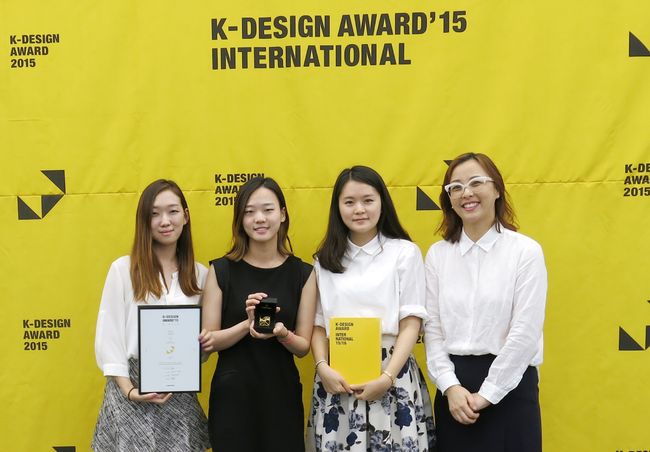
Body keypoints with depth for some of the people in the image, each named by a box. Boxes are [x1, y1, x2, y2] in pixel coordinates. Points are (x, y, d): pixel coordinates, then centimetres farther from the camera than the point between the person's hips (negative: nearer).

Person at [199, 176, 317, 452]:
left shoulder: (303, 273, 0)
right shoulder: (221, 270, -3)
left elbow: (303, 346, 2)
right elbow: (208, 341, -4)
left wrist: (282, 334, -19)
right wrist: (247, 324, -20)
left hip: (282, 393, 1)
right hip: (232, 394, -1)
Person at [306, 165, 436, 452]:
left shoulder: (405, 252, 0)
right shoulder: (326, 259, 10)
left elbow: (411, 323, -4)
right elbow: (319, 323, 8)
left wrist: (387, 377, -13)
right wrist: (322, 367, -9)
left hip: (392, 374, -2)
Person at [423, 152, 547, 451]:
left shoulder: (526, 251, -5)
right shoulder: (437, 254, 6)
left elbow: (526, 332, -10)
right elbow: (432, 329, 3)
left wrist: (486, 394, -11)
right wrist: (451, 386, -9)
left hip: (509, 385, -3)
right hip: (454, 386, 3)